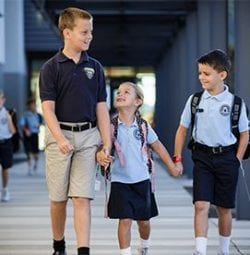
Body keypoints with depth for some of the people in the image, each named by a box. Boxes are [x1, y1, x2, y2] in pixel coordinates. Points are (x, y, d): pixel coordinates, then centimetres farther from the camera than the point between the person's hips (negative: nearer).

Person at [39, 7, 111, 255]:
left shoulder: (95, 67, 8)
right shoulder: (51, 67, -2)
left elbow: (101, 108, 9)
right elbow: (48, 108, -9)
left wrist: (107, 142, 2)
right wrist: (60, 139, -23)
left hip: (88, 136, 2)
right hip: (59, 135, -1)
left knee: (82, 198, -5)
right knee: (58, 198, 8)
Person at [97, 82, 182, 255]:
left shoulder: (143, 126, -1)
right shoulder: (111, 126, -6)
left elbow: (158, 146, 10)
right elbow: (102, 146, -9)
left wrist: (172, 167, 14)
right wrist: (100, 156, -33)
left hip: (142, 180, 2)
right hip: (120, 181, -2)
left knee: (144, 220, 13)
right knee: (125, 220, -9)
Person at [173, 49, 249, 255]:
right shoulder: (195, 100, 0)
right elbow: (182, 130, 8)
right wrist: (177, 159, 4)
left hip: (227, 157, -1)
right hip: (202, 157, 1)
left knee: (224, 208, 9)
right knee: (201, 205, -10)